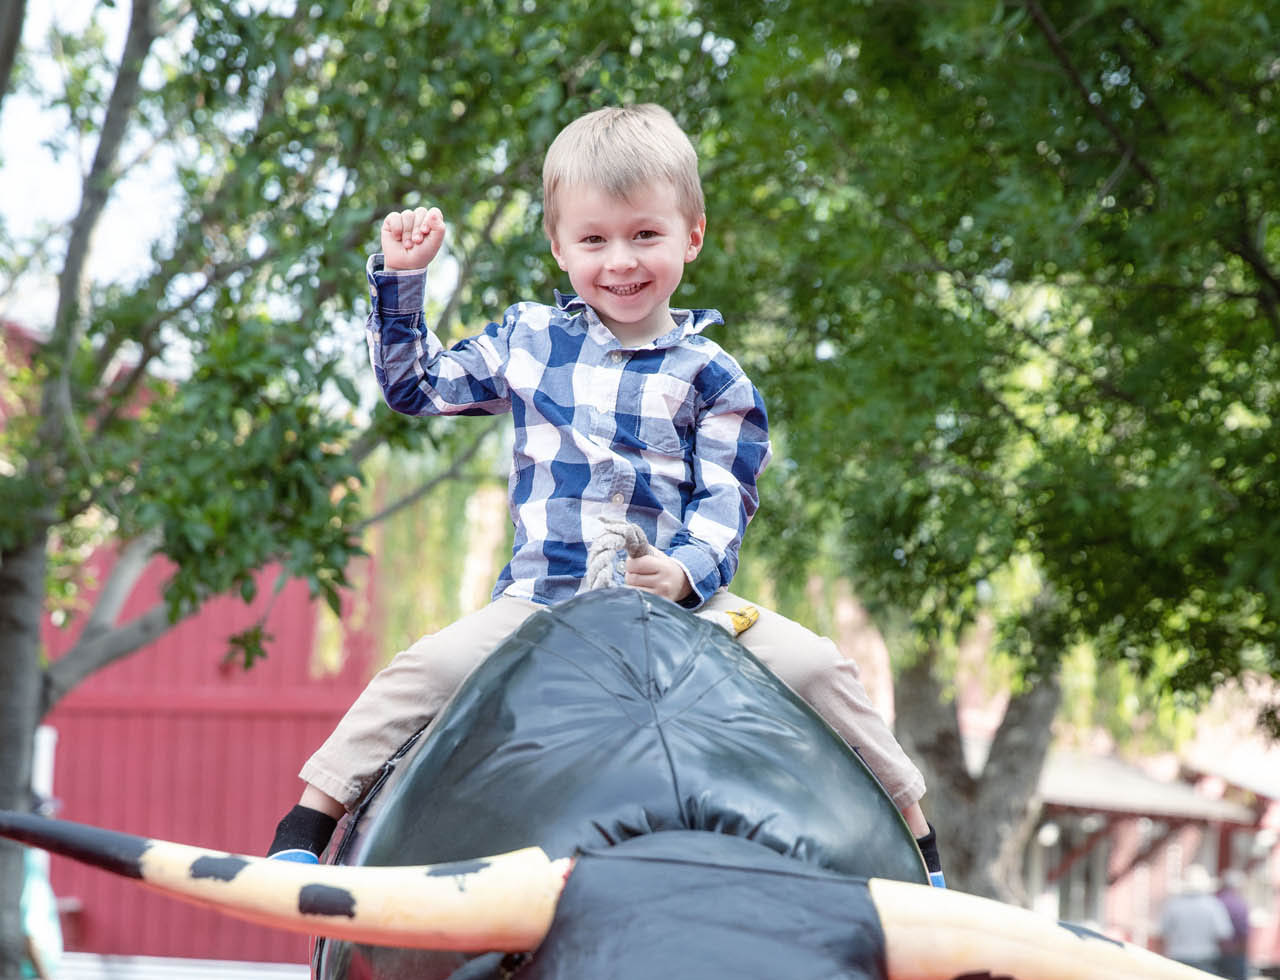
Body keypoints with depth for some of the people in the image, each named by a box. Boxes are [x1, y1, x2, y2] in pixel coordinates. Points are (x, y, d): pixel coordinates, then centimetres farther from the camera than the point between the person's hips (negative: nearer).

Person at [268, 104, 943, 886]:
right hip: (540, 595, 1)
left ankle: (914, 829, 4)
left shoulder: (713, 379, 4)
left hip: (681, 596, -1)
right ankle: (302, 831, -12)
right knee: (423, 673, -23)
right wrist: (401, 277, 14)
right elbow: (412, 385, 22)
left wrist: (687, 572, -21)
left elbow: (724, 504, -1)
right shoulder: (528, 341, 12)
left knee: (819, 668, -15)